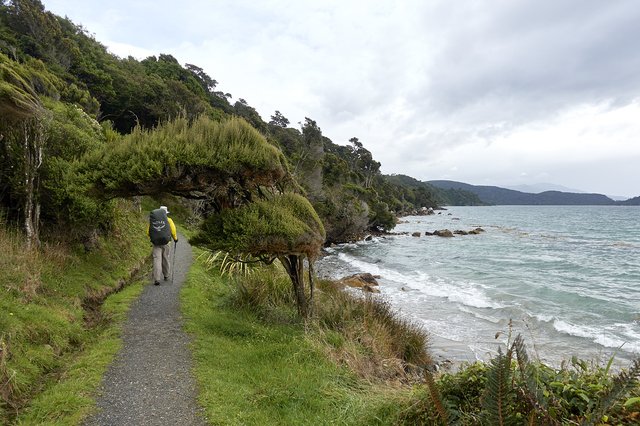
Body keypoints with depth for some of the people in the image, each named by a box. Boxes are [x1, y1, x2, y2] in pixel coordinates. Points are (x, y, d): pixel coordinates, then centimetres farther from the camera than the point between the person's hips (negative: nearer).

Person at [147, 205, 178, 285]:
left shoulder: (152, 220, 6)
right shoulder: (168, 220, 0)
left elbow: (148, 232, 5)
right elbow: (173, 231, -4)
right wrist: (175, 238, 15)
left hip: (156, 243, 1)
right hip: (166, 243, -1)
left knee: (157, 260, -2)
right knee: (165, 259, 15)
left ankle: (156, 279, -10)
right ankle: (166, 275, 31)